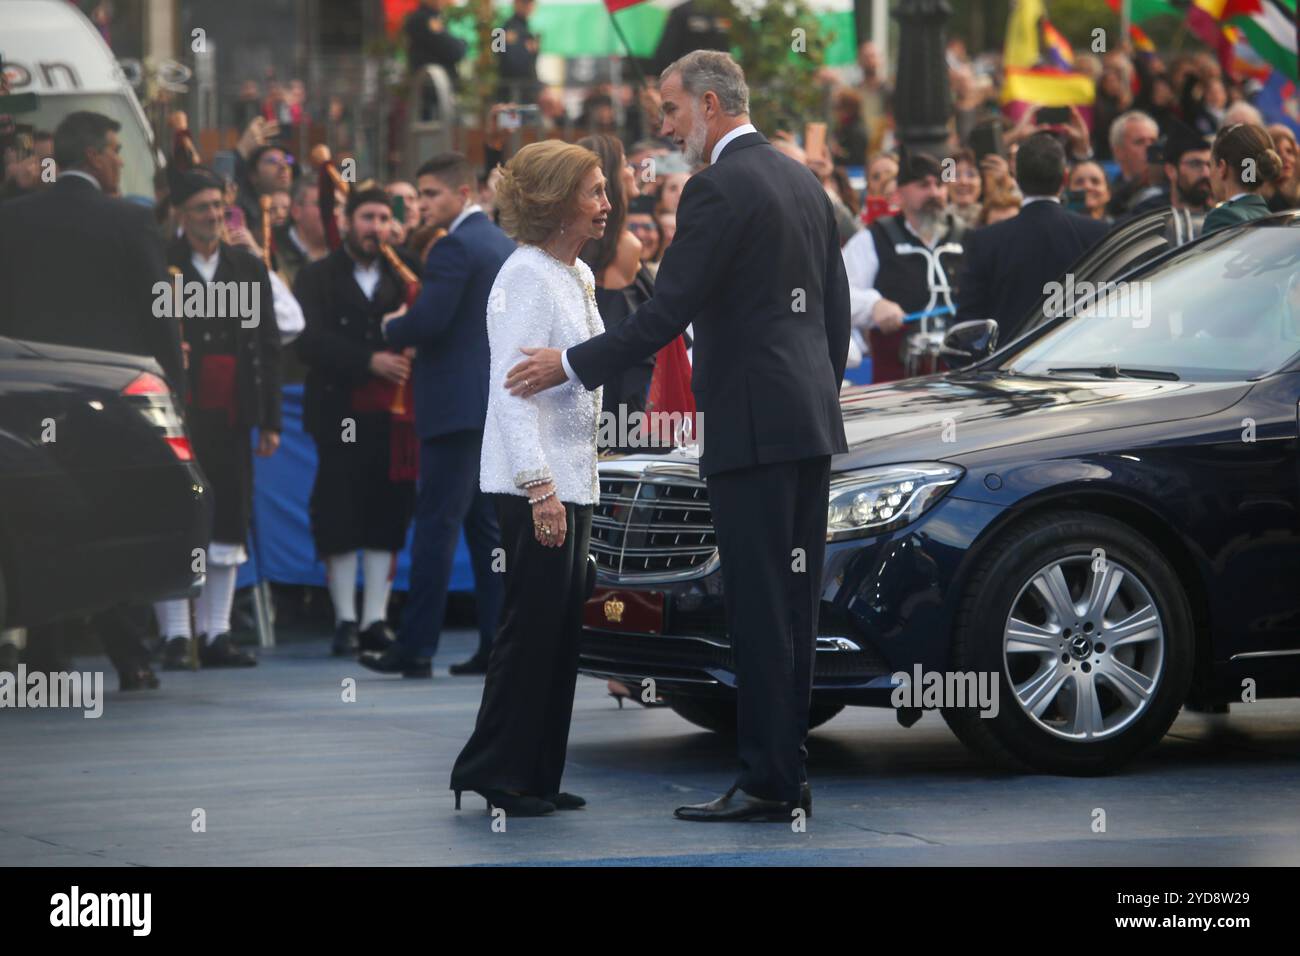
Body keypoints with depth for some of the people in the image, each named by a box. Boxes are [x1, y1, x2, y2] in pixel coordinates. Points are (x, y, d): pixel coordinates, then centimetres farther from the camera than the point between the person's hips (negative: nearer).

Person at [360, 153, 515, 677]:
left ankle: (416, 643, -7)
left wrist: (391, 329, 0)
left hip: (458, 405, -9)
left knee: (436, 523, -7)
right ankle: (499, 641, 8)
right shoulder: (505, 244, 16)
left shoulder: (455, 247, -13)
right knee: (487, 525, 10)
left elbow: (427, 321, -22)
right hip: (501, 404, 9)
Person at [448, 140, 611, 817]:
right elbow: (513, 391, -19)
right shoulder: (527, 277, -13)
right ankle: (493, 774, -1)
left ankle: (538, 775, 14)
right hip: (534, 481, -9)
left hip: (571, 478, 9)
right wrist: (540, 487, -24)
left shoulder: (579, 277, 15)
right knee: (533, 627, -7)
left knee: (562, 631, 9)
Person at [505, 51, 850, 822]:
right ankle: (790, 772, 13)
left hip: (755, 426, -9)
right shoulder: (803, 181, 15)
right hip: (810, 424, 9)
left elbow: (667, 315, -16)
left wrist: (571, 366, -9)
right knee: (794, 605, 10)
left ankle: (768, 783, -5)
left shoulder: (718, 190, -12)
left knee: (759, 607, -6)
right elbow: (837, 309, 19)